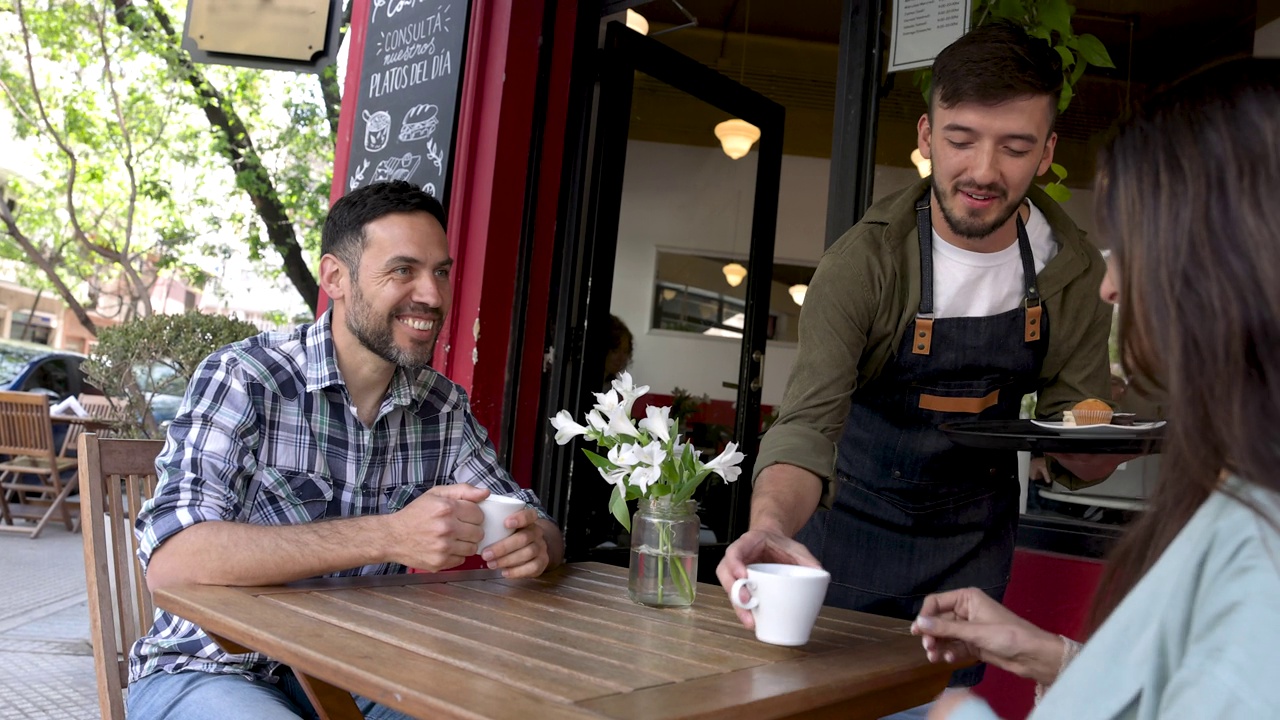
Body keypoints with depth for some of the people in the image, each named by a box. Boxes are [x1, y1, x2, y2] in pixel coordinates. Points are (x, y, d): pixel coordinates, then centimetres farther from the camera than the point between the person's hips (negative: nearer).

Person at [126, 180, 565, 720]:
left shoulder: (443, 405, 1)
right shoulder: (242, 378, -15)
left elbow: (538, 527, 5)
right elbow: (170, 561, -27)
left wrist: (533, 542, -21)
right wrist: (387, 536, -35)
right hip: (214, 672, -5)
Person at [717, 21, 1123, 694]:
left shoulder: (1076, 272, -12)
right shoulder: (865, 260, -23)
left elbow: (1077, 462, -4)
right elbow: (808, 422, -33)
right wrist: (771, 526, -53)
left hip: (975, 535, 3)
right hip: (855, 517, -2)